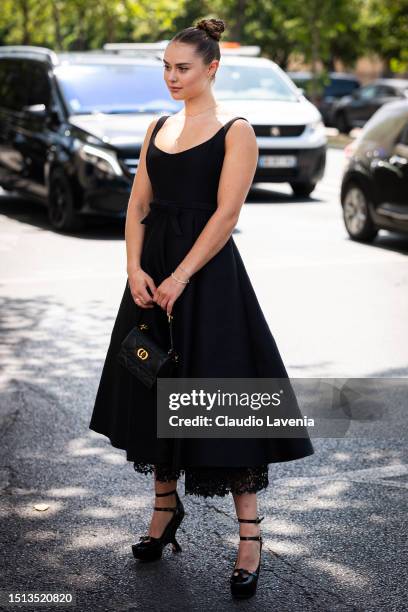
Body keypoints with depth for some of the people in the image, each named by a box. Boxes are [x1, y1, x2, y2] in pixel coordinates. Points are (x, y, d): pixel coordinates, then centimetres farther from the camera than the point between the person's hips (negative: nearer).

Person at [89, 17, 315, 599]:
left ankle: (250, 539, 4)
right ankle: (166, 506, 31)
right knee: (156, 391, 12)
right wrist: (136, 268, -5)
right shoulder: (159, 127, 13)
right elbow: (139, 205, 9)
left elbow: (226, 212, -13)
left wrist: (181, 277, -18)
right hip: (154, 273, 6)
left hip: (208, 273, -6)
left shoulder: (236, 131, -5)